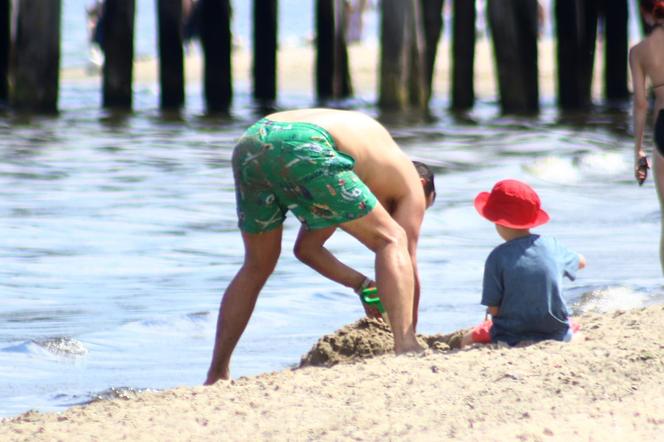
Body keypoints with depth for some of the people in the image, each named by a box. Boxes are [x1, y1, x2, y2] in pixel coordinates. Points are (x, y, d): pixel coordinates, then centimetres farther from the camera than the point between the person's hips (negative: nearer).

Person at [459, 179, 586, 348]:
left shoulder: (497, 257, -14)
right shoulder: (551, 246, -1)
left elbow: (493, 308, -13)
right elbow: (581, 262, 22)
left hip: (512, 338, -4)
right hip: (557, 334, 4)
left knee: (466, 340, 16)